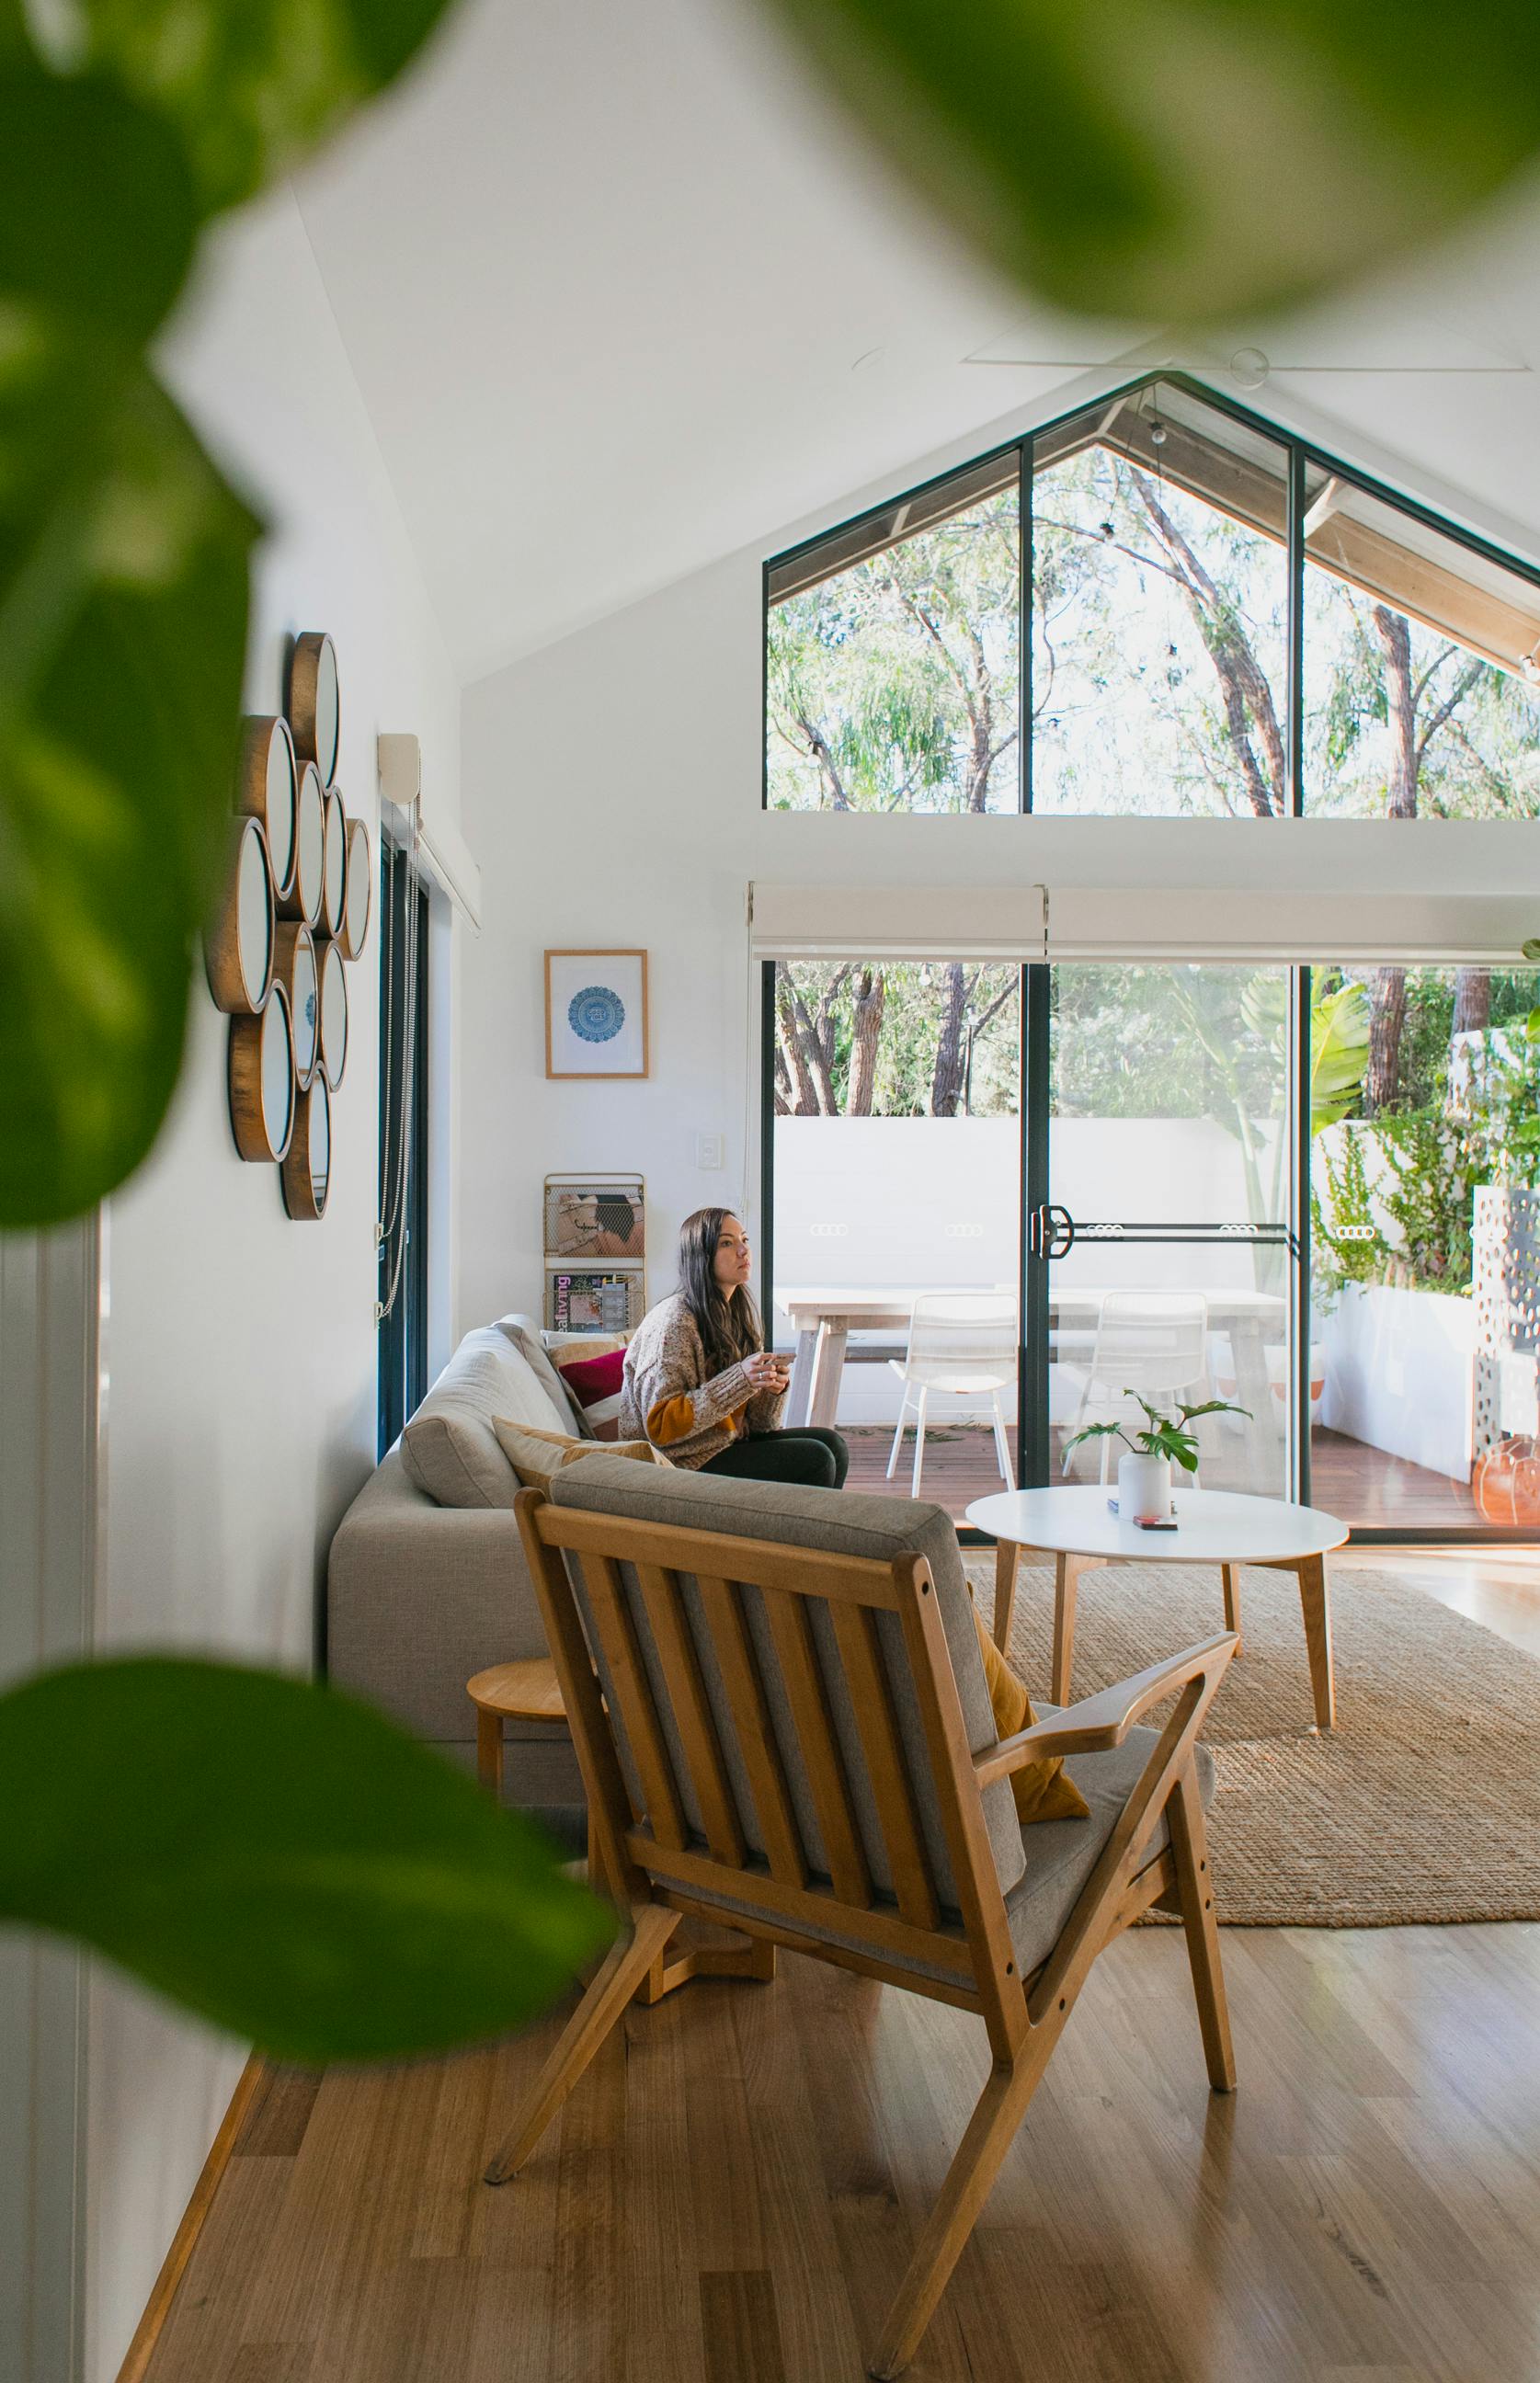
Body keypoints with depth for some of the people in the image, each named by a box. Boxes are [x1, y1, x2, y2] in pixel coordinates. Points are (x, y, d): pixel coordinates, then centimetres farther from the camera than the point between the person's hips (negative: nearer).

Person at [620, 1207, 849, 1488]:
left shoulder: (737, 1315, 10)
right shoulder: (672, 1320, -16)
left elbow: (756, 1422, 12)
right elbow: (659, 1425, -23)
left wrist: (773, 1387, -11)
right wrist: (739, 1380, -26)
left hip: (730, 1442, 8)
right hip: (687, 1462, -8)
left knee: (831, 1444, -4)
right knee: (815, 1461, -15)